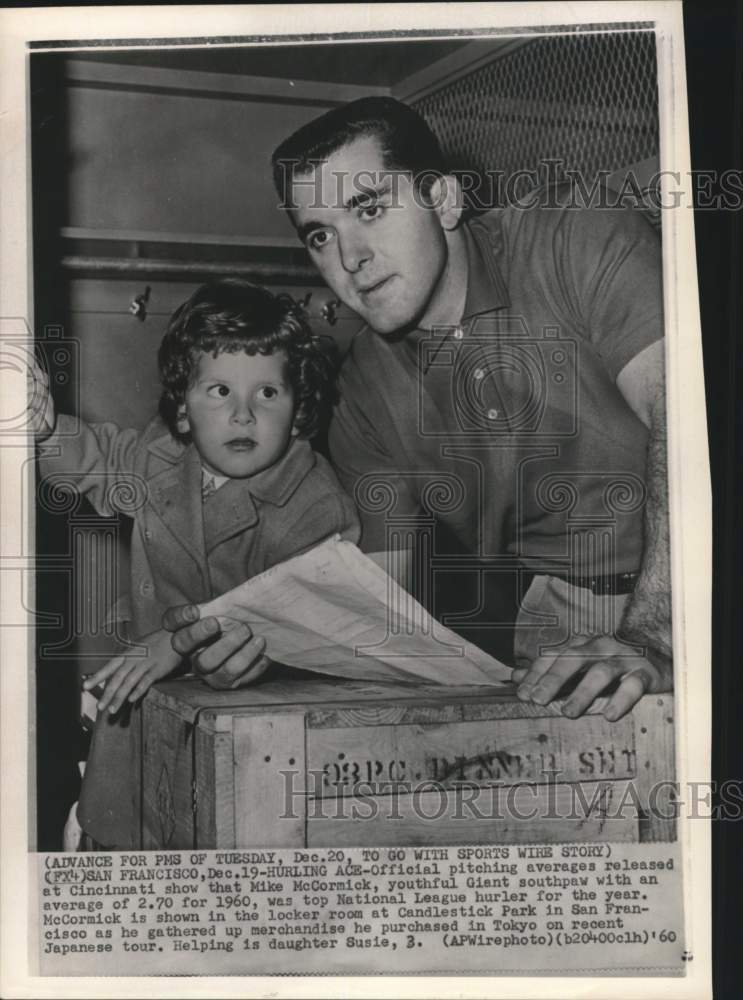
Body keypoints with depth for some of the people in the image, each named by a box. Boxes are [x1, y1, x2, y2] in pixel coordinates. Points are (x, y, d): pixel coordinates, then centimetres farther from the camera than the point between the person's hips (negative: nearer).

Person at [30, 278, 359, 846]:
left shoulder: (315, 508, -20)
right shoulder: (160, 457, -1)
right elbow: (95, 459, 18)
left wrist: (183, 638, -36)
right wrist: (47, 428, -3)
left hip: (257, 693, -5)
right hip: (157, 687, 5)